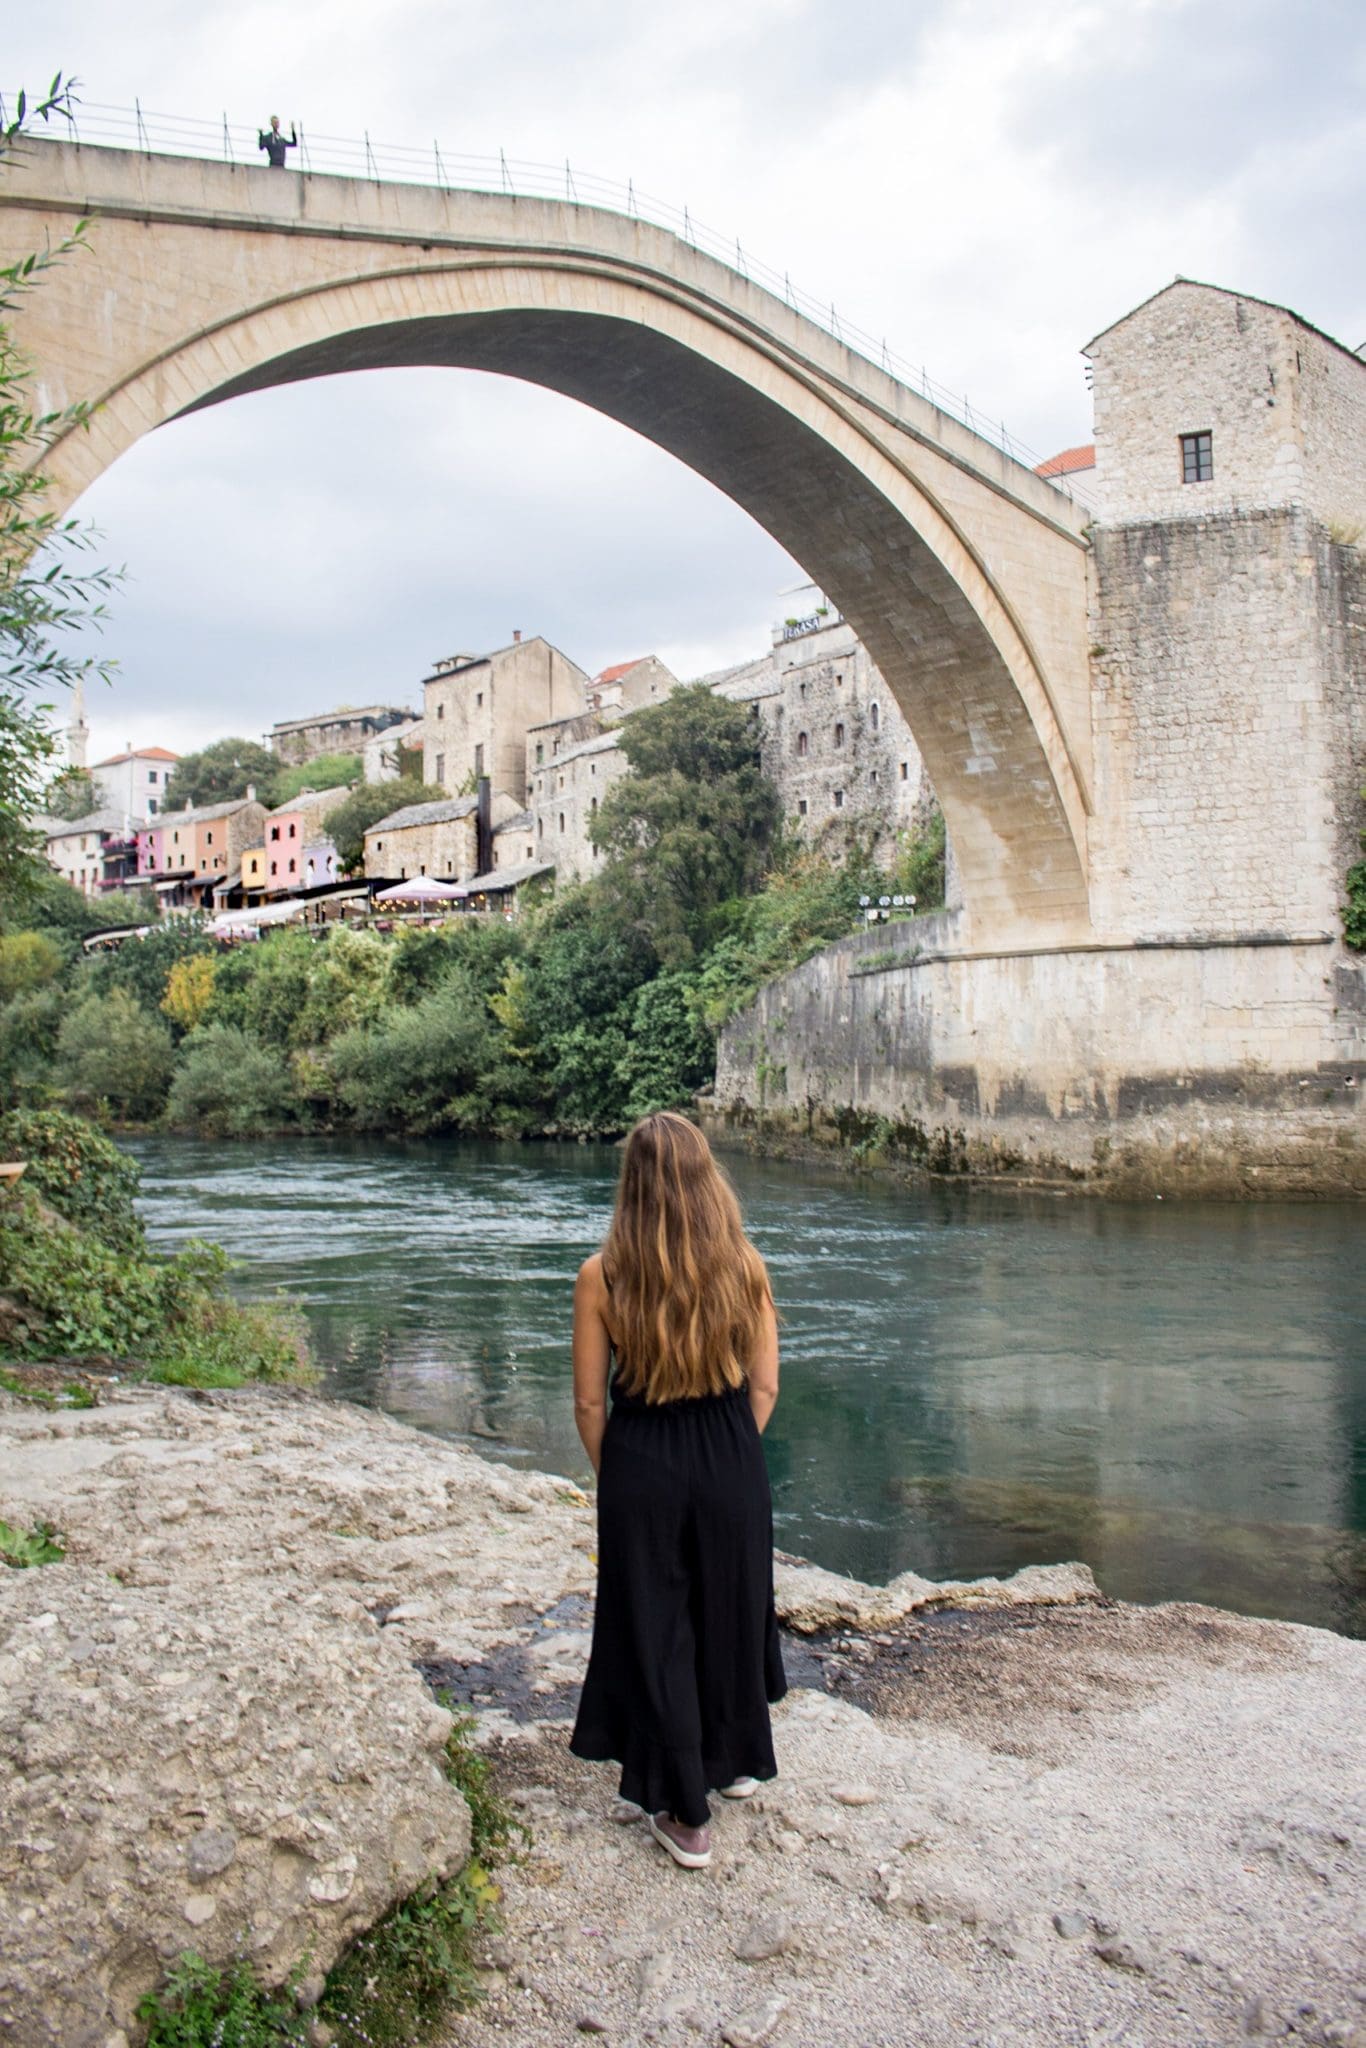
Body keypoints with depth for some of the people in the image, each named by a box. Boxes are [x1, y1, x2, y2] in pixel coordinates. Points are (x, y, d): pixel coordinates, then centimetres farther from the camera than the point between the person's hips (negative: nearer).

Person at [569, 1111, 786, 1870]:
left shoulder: (601, 1276, -12)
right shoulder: (744, 1267, -7)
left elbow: (589, 1401, -7)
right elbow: (764, 1388, -1)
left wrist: (615, 1473, 8)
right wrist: (729, 1454, 13)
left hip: (641, 1466, -2)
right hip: (733, 1466, 2)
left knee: (655, 1631, 12)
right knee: (732, 1612, 23)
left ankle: (686, 1818, 21)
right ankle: (739, 1760, 43)